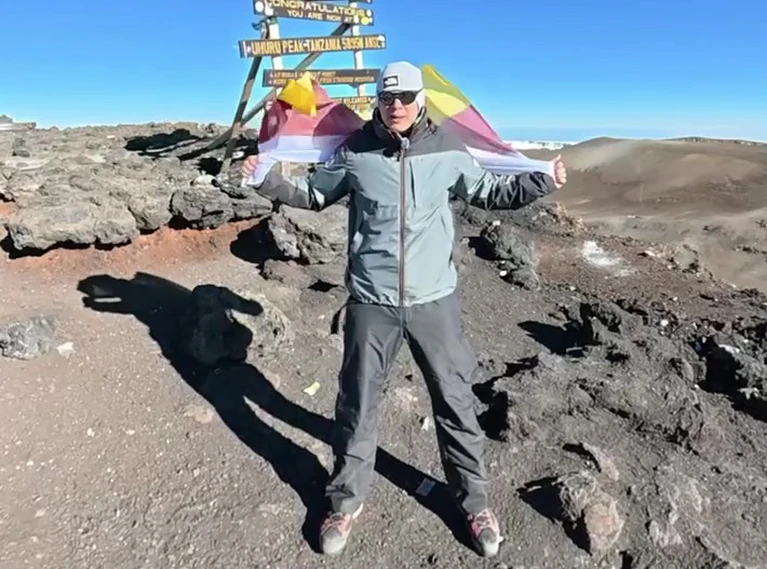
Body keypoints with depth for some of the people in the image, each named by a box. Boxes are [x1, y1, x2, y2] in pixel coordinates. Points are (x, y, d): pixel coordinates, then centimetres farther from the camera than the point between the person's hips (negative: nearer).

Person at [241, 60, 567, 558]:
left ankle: (475, 501, 34)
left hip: (435, 300, 1)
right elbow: (313, 194, 13)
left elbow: (490, 193, 12)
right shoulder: (355, 151, -2)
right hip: (371, 302, 0)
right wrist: (269, 181, 1)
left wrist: (541, 182, 0)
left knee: (455, 400, 11)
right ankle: (346, 500, 35)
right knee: (357, 403, 12)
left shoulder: (448, 151, -1)